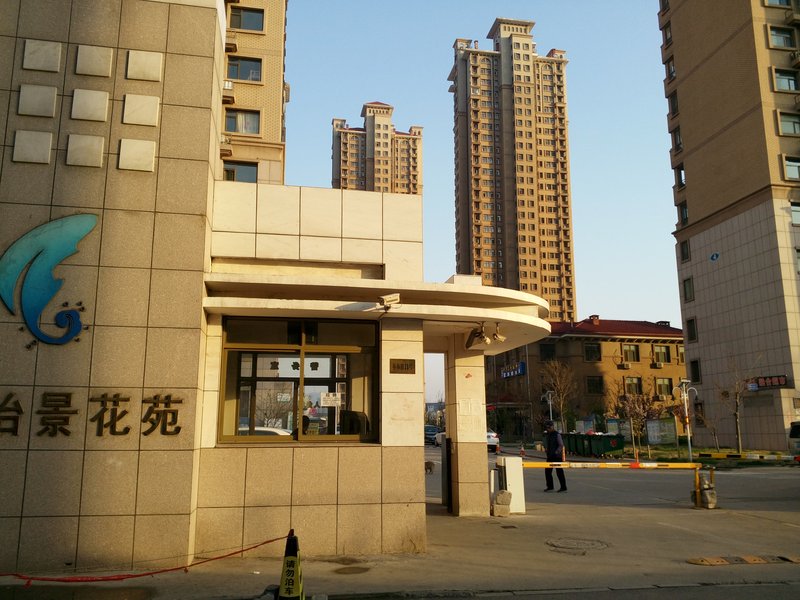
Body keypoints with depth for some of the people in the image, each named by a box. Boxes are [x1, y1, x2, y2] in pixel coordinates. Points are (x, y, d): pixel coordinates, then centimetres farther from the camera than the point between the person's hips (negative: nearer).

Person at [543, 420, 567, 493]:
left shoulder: (557, 435, -12)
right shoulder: (547, 435, 11)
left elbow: (561, 445, -14)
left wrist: (556, 452, -18)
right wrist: (546, 448, 8)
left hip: (557, 456, -8)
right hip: (550, 456, 8)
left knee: (559, 472, -2)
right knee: (547, 471, 6)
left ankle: (563, 487, 7)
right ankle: (550, 487, 16)